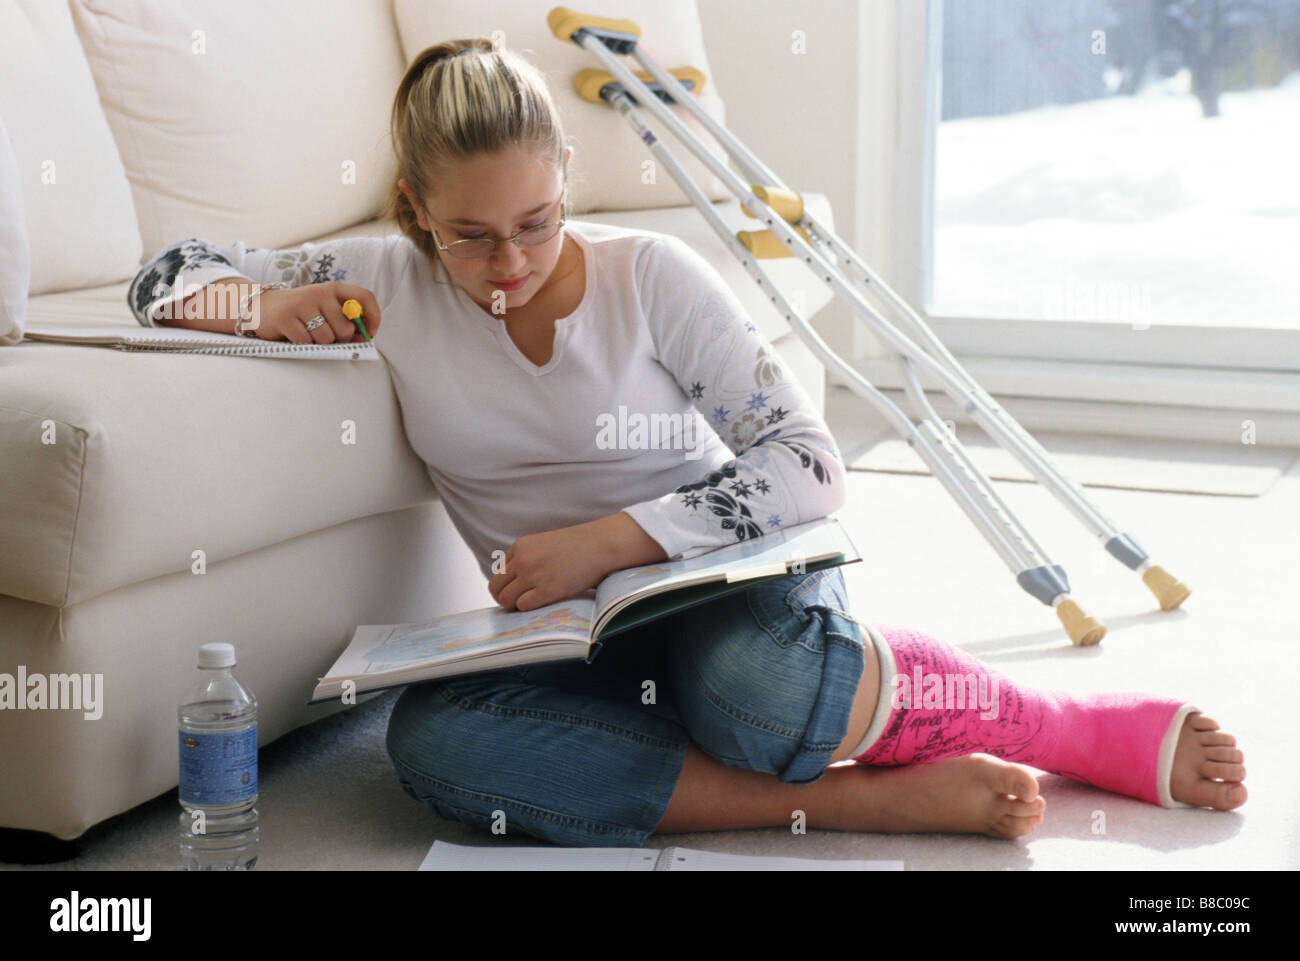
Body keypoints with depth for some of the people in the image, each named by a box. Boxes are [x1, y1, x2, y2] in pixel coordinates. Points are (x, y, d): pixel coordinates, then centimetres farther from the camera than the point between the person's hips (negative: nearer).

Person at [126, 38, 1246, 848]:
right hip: (566, 638, 3)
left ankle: (1077, 723, -14)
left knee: (753, 691, -41)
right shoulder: (392, 283, 0)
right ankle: (856, 798, -29)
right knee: (429, 737, -32)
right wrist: (264, 307, -16)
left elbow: (808, 465, -13)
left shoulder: (649, 274, -8)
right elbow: (169, 275, 8)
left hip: (727, 575, -3)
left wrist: (610, 540, -25)